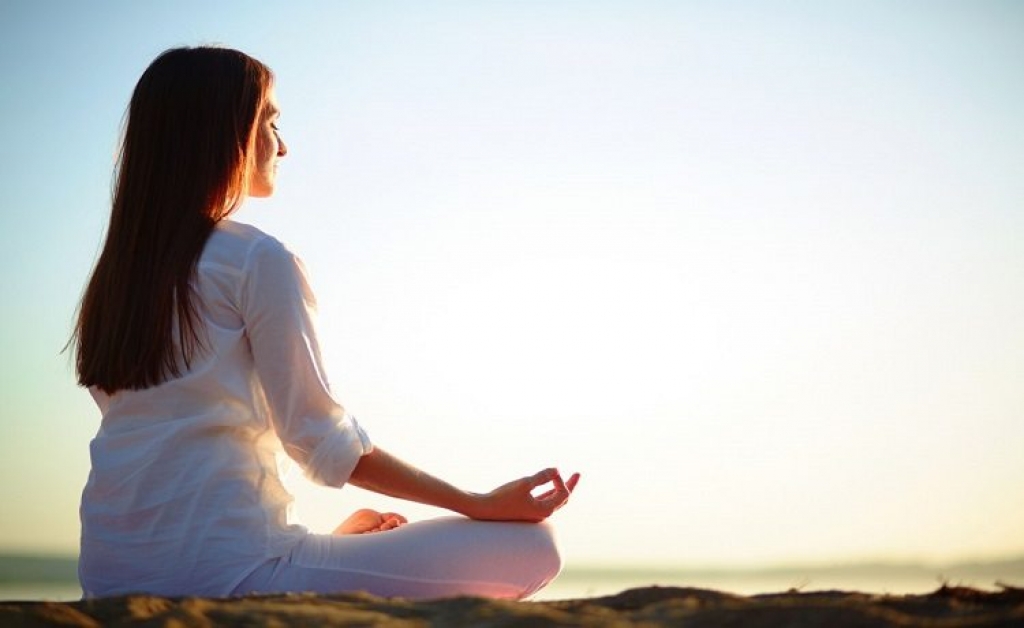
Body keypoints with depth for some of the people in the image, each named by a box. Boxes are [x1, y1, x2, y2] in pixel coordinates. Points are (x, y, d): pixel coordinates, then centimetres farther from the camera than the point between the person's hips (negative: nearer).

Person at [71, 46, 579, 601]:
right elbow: (319, 437, -9)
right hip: (222, 572, -8)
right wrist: (482, 504, -3)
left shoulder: (116, 270, 15)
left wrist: (332, 536, 21)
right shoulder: (257, 259, -8)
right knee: (530, 546, -6)